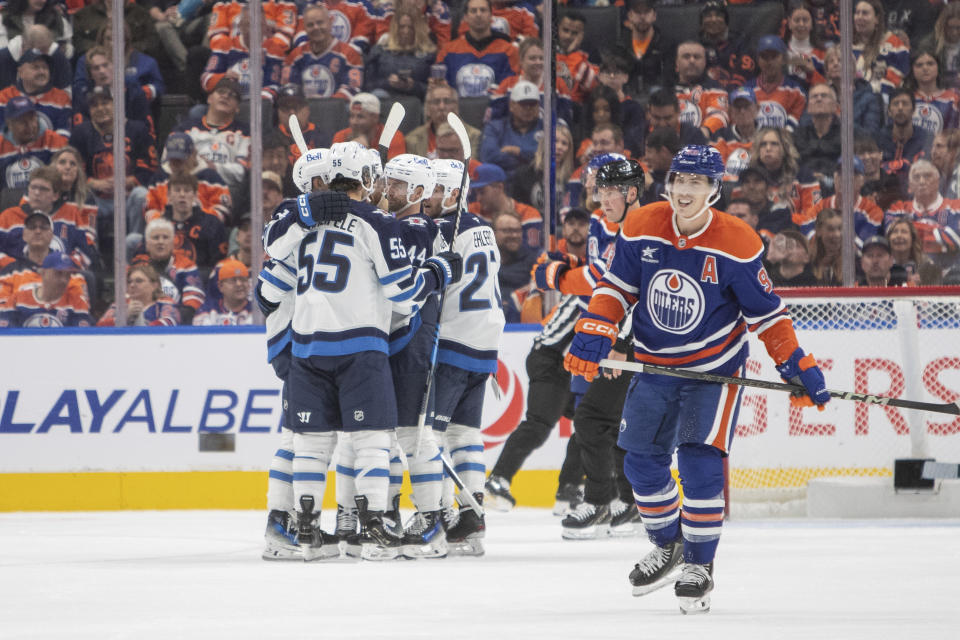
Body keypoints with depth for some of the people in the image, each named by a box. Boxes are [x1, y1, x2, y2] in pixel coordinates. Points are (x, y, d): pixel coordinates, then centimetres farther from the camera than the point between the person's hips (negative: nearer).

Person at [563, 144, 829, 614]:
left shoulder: (736, 244, -17)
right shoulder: (641, 228, -10)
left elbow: (765, 311, -8)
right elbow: (617, 287, 0)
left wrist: (797, 367, -9)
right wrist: (593, 334, -14)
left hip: (714, 365, -4)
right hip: (654, 363, 4)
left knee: (700, 460, -15)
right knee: (642, 461, 7)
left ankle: (698, 565, -1)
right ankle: (668, 546, 32)